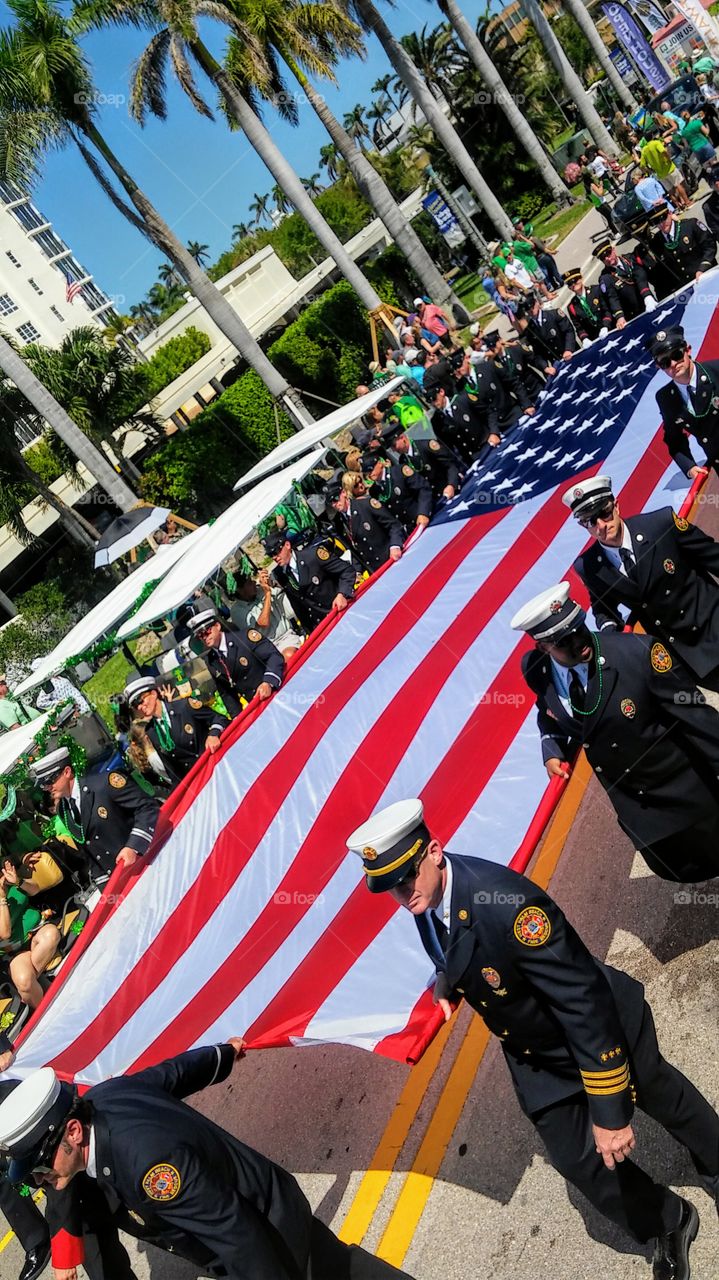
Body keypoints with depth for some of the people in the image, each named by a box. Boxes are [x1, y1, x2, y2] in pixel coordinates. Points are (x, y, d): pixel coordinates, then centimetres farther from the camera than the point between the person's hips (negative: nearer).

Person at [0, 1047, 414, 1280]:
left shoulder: (146, 1159, -39)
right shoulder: (98, 1099, -13)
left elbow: (235, 1233, -32)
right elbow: (175, 1071, 5)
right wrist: (225, 1053, 23)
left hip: (261, 1242, -8)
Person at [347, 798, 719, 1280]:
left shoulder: (504, 902, -42)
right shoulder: (422, 897, -16)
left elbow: (583, 1002, -35)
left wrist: (609, 1110, -30)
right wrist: (449, 979, -7)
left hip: (604, 1029, -6)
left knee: (664, 1100, 24)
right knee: (577, 1159, 14)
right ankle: (668, 1225, 43)